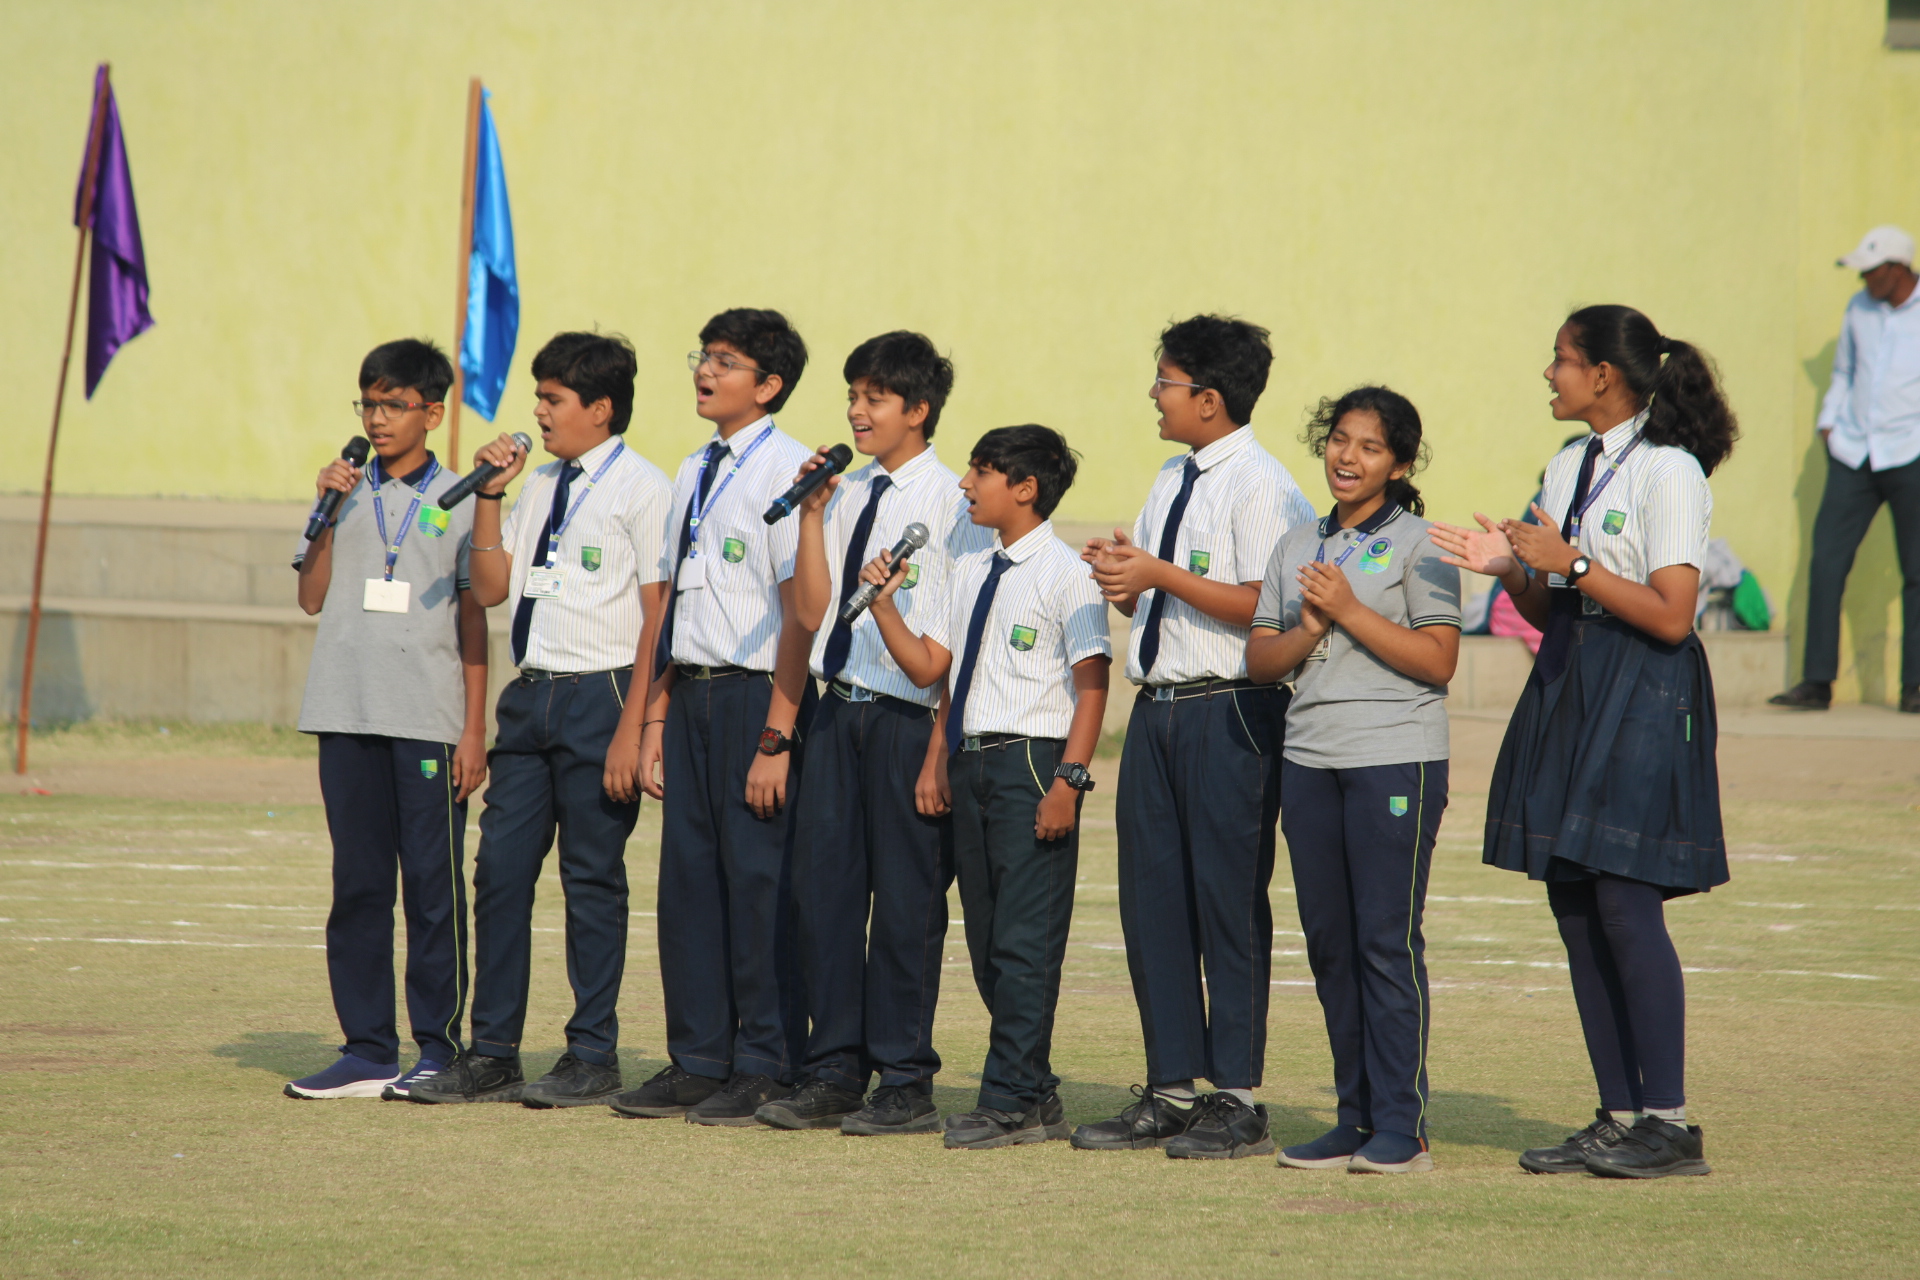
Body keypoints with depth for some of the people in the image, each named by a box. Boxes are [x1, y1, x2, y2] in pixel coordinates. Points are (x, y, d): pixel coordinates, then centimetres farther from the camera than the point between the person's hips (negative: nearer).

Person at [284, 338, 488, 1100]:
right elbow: (312, 596, 7)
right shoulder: (347, 493, 12)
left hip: (429, 720, -3)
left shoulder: (458, 502, 3)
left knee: (433, 886, -2)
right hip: (348, 714, 4)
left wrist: (474, 728, -2)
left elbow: (473, 618, 2)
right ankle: (367, 1051, 9)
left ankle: (439, 1049, 4)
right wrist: (327, 513, -4)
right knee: (358, 884, 5)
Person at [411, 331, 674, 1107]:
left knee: (591, 878, 0)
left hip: (599, 695, -7)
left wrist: (634, 728, -15)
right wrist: (488, 495, 5)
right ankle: (492, 1056, 11)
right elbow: (491, 585, 16)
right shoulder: (542, 484, 15)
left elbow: (659, 614, -11)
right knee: (500, 869, 5)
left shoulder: (641, 489, -7)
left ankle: (593, 1058, 9)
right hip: (531, 694, 7)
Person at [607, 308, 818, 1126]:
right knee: (688, 874, 8)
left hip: (756, 693, -8)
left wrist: (776, 737, -17)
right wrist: (656, 716, 15)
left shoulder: (786, 470, -10)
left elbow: (800, 612, -13)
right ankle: (697, 1061, 15)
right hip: (693, 691, 8)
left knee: (757, 878, -3)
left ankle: (764, 1069, 4)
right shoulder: (694, 473, 15)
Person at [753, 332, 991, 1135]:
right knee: (823, 888, 7)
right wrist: (812, 512, 1)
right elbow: (812, 609, 10)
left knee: (906, 904, 0)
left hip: (909, 718, -7)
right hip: (840, 708, 7)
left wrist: (942, 755, -12)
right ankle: (833, 1075, 16)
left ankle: (906, 1084, 8)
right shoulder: (847, 495, 12)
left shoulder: (951, 503, -8)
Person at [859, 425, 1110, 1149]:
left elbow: (1091, 687, -12)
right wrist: (884, 602, 4)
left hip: (1032, 761, -8)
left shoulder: (1064, 574, -9)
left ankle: (1009, 1102, -4)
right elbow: (926, 667, 17)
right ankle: (1036, 1098, 20)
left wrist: (1066, 782, -19)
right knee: (988, 942, 11)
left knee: (1024, 939, -7)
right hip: (970, 759, 8)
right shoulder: (971, 573, 15)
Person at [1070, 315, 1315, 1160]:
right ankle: (1171, 1090, 17)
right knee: (1152, 899, 10)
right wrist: (1124, 576, 0)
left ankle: (1237, 1101, 2)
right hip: (1159, 704, 9)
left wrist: (1160, 575, -18)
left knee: (1228, 900, -4)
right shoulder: (1172, 481, 16)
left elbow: (1265, 608, -20)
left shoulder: (1261, 488, -12)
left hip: (1229, 713, -9)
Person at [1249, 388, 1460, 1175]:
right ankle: (1356, 1119, 14)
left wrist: (1349, 612, -13)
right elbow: (1261, 659, 13)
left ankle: (1402, 1128, -4)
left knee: (1388, 940, -7)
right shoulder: (1298, 547, 16)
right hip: (1310, 757, 6)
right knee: (1330, 943, 7)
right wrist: (1308, 631, -7)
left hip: (1395, 761, -6)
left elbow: (1438, 660, -10)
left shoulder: (1417, 545, -2)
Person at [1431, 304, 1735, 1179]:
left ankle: (1666, 1122, -6)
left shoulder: (1669, 472, -10)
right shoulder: (1569, 468, 14)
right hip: (1566, 687, 8)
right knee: (1574, 908, 6)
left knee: (1626, 903, -11)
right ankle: (1619, 1116, 12)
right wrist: (1512, 571, -3)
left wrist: (1571, 564, -17)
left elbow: (1671, 616, -16)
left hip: (1641, 697, -8)